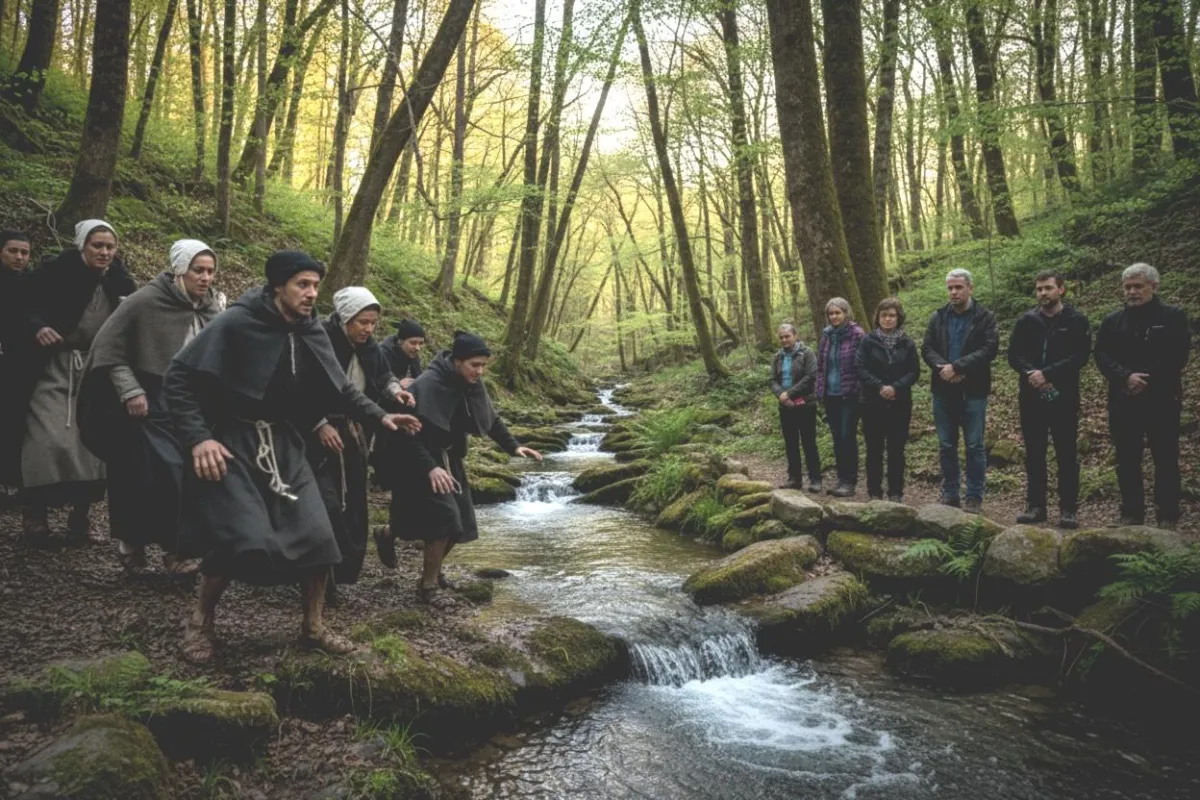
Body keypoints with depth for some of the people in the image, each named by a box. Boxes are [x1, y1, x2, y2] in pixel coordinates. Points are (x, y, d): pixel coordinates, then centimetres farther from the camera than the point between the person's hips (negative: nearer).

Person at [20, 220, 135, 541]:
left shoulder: (120, 283, 5)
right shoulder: (56, 273, -7)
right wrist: (37, 327, -22)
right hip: (55, 367, -3)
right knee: (50, 439, -12)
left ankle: (82, 512, 14)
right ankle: (35, 510, 4)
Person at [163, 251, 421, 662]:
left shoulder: (311, 332, 1)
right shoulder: (236, 324, -16)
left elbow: (340, 388, 12)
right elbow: (178, 379, -14)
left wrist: (380, 416, 1)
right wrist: (198, 438, -22)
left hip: (282, 443, 6)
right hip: (231, 443, -6)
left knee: (317, 535, 0)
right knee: (245, 536, -19)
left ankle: (313, 626, 20)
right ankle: (200, 622, 8)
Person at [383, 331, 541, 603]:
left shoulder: (472, 384, -3)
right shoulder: (429, 385, -26)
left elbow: (491, 419, 11)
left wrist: (513, 447, 0)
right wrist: (430, 468, -39)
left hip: (449, 458, 8)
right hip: (422, 460, -7)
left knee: (460, 519, 8)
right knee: (444, 517, -16)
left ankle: (433, 572, 29)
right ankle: (428, 583, 1)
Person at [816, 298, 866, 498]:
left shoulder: (857, 334, -8)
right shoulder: (826, 335, 9)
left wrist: (858, 389, -11)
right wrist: (820, 389, 8)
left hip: (850, 396, -6)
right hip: (830, 395, 6)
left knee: (848, 437, -4)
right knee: (837, 438, 11)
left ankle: (850, 482, 4)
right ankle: (841, 479, 20)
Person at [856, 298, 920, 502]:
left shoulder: (907, 344, 5)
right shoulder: (868, 341, 1)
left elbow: (914, 371, 0)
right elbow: (860, 368, -6)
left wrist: (895, 387, -16)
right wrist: (880, 387, -18)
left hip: (900, 404, 1)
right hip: (873, 403, -1)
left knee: (896, 449, 5)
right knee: (874, 449, 4)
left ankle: (896, 493, 14)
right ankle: (874, 492, 12)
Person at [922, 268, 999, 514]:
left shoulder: (985, 317, -1)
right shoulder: (938, 317, 10)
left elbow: (989, 349, -13)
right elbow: (927, 348, 4)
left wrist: (956, 367, -19)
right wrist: (943, 367, -15)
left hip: (973, 392, -3)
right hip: (943, 390, 4)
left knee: (975, 446, 2)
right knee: (946, 445, 10)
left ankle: (975, 498, 10)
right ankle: (949, 494, 20)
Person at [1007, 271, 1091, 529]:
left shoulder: (1077, 321, 0)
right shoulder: (1026, 321, 9)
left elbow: (1080, 356, -11)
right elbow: (1014, 354, 3)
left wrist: (1047, 374, -20)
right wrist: (1031, 373, -16)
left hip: (1064, 398, -3)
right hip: (1032, 397, 3)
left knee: (1067, 455, 1)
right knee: (1034, 454, 7)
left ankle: (1068, 509, 7)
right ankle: (1035, 506, 15)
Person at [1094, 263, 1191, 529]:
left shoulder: (1174, 317, 3)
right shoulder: (1112, 322, 12)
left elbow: (1177, 357, -7)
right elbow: (1102, 356, 1)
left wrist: (1146, 380, -15)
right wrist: (1126, 377, -16)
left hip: (1162, 400, -3)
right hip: (1123, 401, 3)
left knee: (1166, 460, 1)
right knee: (1127, 461, 5)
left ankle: (1167, 518, 7)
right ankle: (1131, 515, 14)